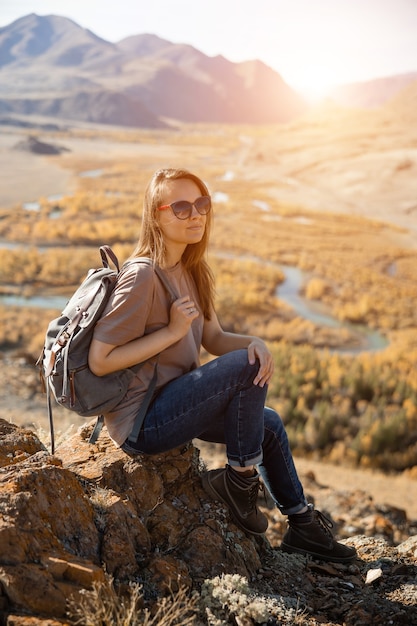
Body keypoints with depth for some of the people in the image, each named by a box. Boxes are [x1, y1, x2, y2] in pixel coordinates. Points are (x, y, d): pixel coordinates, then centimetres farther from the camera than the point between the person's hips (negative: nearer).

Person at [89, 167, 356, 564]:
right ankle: (239, 478, -3)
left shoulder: (190, 271, 6)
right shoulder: (142, 277, -22)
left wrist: (255, 343, -13)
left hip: (168, 404, 9)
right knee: (247, 367, -21)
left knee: (270, 424, 14)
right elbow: (99, 360, -22)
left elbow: (213, 339, 8)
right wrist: (172, 331, -22)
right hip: (139, 424, -9)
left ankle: (302, 525, 30)